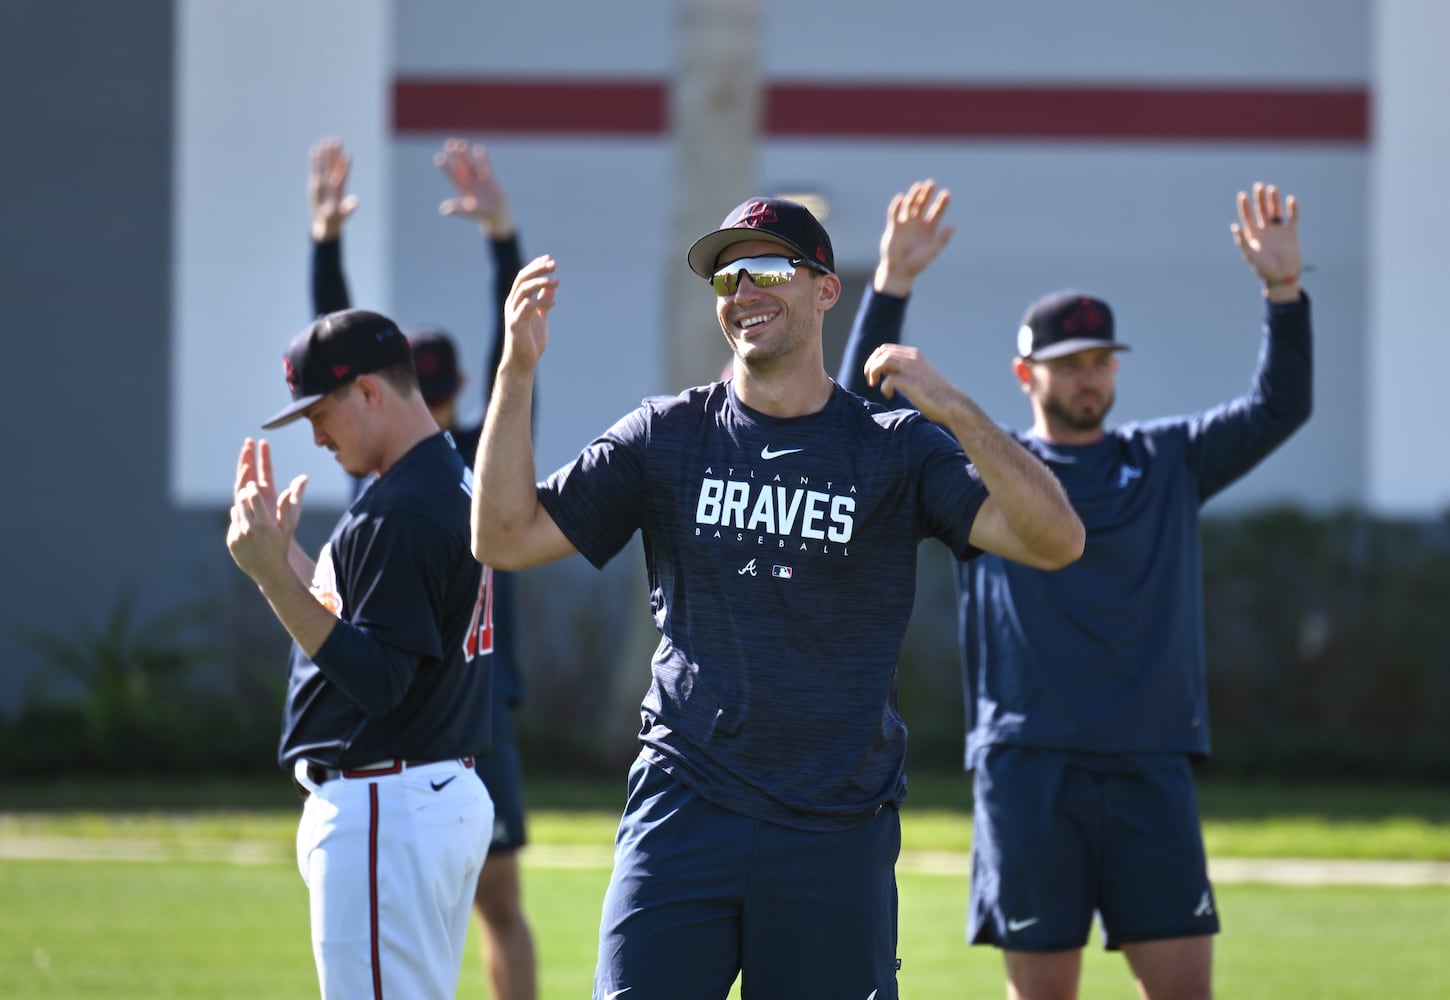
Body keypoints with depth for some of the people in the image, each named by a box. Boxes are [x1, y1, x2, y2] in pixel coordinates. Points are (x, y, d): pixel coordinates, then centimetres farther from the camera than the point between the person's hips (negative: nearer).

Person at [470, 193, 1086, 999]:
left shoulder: (897, 451, 2)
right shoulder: (667, 437, 8)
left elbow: (1055, 540, -10)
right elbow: (504, 538, 4)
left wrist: (953, 409, -24)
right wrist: (517, 372, -7)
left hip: (839, 835, -1)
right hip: (684, 812, 1)